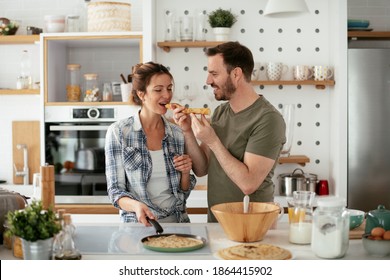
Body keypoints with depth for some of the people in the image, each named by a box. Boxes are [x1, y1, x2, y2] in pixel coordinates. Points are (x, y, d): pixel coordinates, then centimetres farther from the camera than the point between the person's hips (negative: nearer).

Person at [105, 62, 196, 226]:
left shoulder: (177, 134, 6)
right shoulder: (118, 132, -4)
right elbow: (115, 191, -4)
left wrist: (185, 172, -5)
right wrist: (136, 205, -22)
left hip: (177, 221, 3)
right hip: (137, 223, -3)